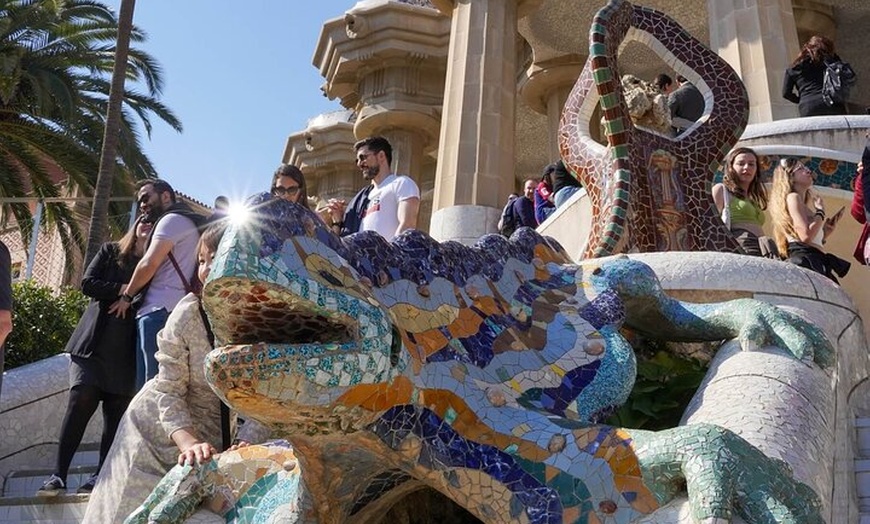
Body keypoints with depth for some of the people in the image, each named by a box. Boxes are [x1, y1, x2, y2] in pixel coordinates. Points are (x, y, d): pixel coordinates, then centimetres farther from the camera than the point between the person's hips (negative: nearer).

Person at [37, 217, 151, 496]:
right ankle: (58, 476, -13)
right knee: (81, 401, -14)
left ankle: (101, 476, -2)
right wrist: (123, 289, -9)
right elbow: (88, 284, 1)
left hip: (126, 346, 1)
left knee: (117, 411, -4)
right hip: (95, 340, -1)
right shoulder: (110, 251, 12)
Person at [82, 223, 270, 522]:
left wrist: (244, 444, -36)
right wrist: (188, 442, -34)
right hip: (161, 428, 0)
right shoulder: (189, 313, -20)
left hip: (218, 438, 1)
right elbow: (168, 390, -19)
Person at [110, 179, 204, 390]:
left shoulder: (172, 220, 0)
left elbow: (149, 264, -9)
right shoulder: (189, 222, 29)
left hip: (160, 312, -10)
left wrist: (126, 296, 3)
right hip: (177, 313, 10)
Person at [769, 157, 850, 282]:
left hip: (816, 260, 10)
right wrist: (820, 211, 1)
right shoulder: (793, 197, 2)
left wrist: (826, 231, 19)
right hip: (805, 259, -9)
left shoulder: (806, 202, 29)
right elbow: (806, 236, -13)